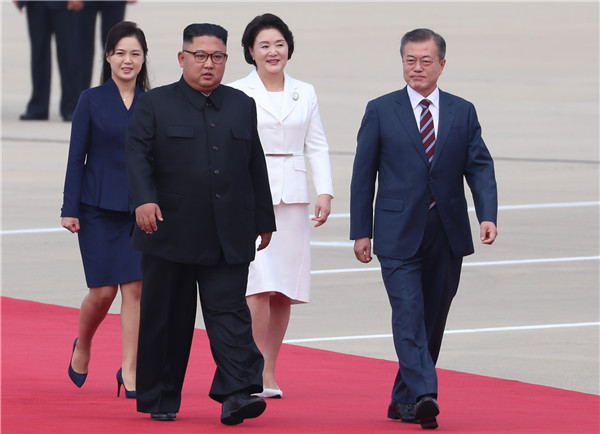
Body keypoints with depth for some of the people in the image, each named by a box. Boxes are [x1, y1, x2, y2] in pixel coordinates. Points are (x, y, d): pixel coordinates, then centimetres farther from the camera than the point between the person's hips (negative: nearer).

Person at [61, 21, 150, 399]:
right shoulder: (92, 101, 0)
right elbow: (76, 157, -1)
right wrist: (70, 209, -6)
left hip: (141, 210, 2)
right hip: (99, 208, -2)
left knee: (135, 287, -5)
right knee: (103, 292, -2)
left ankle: (130, 369, 1)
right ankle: (82, 347, 26)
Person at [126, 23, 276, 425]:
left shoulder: (242, 106, 14)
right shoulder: (155, 105, 4)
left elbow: (256, 167, 17)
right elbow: (138, 155, -7)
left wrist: (263, 221, 17)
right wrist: (144, 199, -25)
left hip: (228, 238, 2)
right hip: (170, 235, -2)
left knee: (230, 311, -8)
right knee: (166, 319, 5)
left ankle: (237, 393, -16)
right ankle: (159, 400, 14)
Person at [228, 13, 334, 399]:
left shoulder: (305, 94, 12)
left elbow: (317, 146, 11)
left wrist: (325, 192, 0)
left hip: (292, 195, 4)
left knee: (285, 289, 4)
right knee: (258, 283, -15)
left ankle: (269, 370, 12)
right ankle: (259, 372, -12)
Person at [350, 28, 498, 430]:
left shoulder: (463, 112, 9)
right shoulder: (381, 111, 4)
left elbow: (480, 167, 3)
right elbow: (364, 174, 4)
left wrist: (488, 215, -13)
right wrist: (361, 231, 0)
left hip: (447, 234, 3)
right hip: (399, 233, -3)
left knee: (433, 320, 7)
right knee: (409, 315, -15)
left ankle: (404, 400, 18)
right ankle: (424, 396, -25)